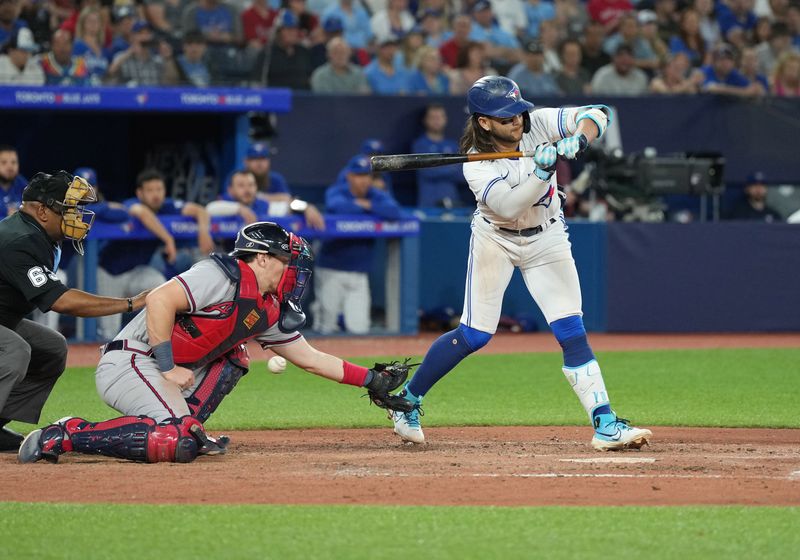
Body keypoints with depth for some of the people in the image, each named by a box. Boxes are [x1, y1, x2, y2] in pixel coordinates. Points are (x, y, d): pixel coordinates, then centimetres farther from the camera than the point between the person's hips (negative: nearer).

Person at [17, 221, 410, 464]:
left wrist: (370, 379, 16)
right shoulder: (223, 275, -12)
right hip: (127, 363, -10)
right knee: (177, 445, -26)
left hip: (167, 369, 10)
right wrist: (168, 368, -23)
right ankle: (67, 436, -21)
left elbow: (310, 358, 22)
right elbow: (160, 300, -22)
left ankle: (186, 424, 6)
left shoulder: (270, 311, 16)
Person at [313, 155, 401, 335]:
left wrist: (367, 205, -16)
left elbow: (394, 211, -17)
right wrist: (363, 206, -14)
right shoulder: (336, 192, -4)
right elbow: (337, 206, -28)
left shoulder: (378, 196, 3)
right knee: (327, 329, -1)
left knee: (358, 329, -8)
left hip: (359, 273, 2)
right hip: (331, 271, -2)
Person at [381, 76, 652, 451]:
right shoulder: (476, 164, -24)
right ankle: (408, 400, 17)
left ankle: (604, 424, -12)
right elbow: (508, 206, -36)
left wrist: (576, 141, -39)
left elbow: (598, 114, -19)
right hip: (496, 239, -3)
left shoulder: (537, 125, -16)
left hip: (546, 238, 3)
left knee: (571, 332, -8)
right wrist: (542, 171, -46)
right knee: (473, 335, -2)